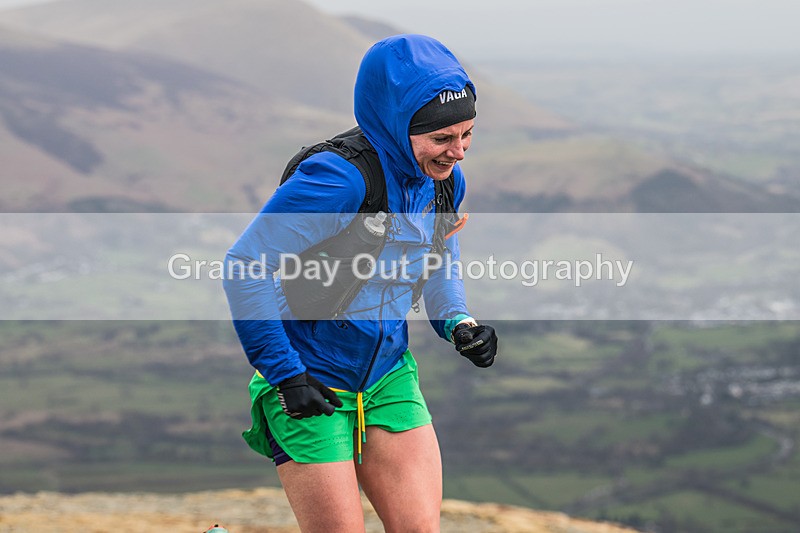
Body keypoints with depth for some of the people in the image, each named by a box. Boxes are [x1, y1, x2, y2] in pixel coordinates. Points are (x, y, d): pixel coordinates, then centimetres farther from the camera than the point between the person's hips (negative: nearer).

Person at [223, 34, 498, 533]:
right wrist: (284, 373, -20)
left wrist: (457, 322, -2)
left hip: (389, 378, 7)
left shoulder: (446, 179, -2)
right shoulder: (339, 180, -26)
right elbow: (245, 266, -22)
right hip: (310, 389, -7)